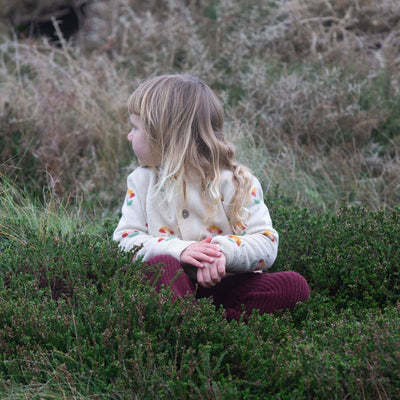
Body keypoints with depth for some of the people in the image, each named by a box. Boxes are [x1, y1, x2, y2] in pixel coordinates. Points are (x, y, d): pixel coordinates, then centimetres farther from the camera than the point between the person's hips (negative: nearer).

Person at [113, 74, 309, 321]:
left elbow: (266, 244, -8)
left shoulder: (236, 182, -2)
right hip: (174, 283, 0)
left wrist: (225, 251, -31)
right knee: (160, 264, -32)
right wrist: (178, 249, -21)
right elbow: (124, 239, -1)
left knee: (294, 285, -24)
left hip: (221, 285, 0)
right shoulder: (142, 181, 9)